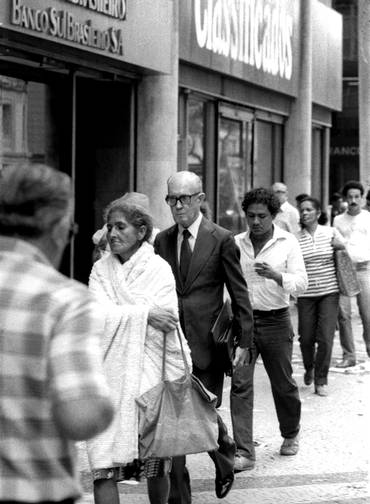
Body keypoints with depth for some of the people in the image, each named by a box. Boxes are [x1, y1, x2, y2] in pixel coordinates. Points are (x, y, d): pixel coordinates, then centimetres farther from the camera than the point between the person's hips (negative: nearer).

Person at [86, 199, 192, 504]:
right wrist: (144, 314, -15)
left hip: (149, 373, -2)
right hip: (109, 374, 2)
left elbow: (172, 327, -5)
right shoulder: (101, 270, 7)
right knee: (103, 467, -7)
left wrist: (179, 379, -8)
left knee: (156, 465, 9)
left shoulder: (158, 270, -2)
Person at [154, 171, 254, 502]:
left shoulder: (221, 240, -3)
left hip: (206, 344, -3)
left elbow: (239, 294, -2)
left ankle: (225, 454, 35)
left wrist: (243, 342, -5)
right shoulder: (162, 240, 9)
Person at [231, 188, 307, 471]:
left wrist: (276, 275, -28)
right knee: (240, 384, -10)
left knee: (283, 384, 11)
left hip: (276, 321, -1)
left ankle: (291, 435, 37)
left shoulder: (288, 243, -3)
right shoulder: (236, 244, 3)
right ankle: (244, 451, -10)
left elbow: (301, 284, -10)